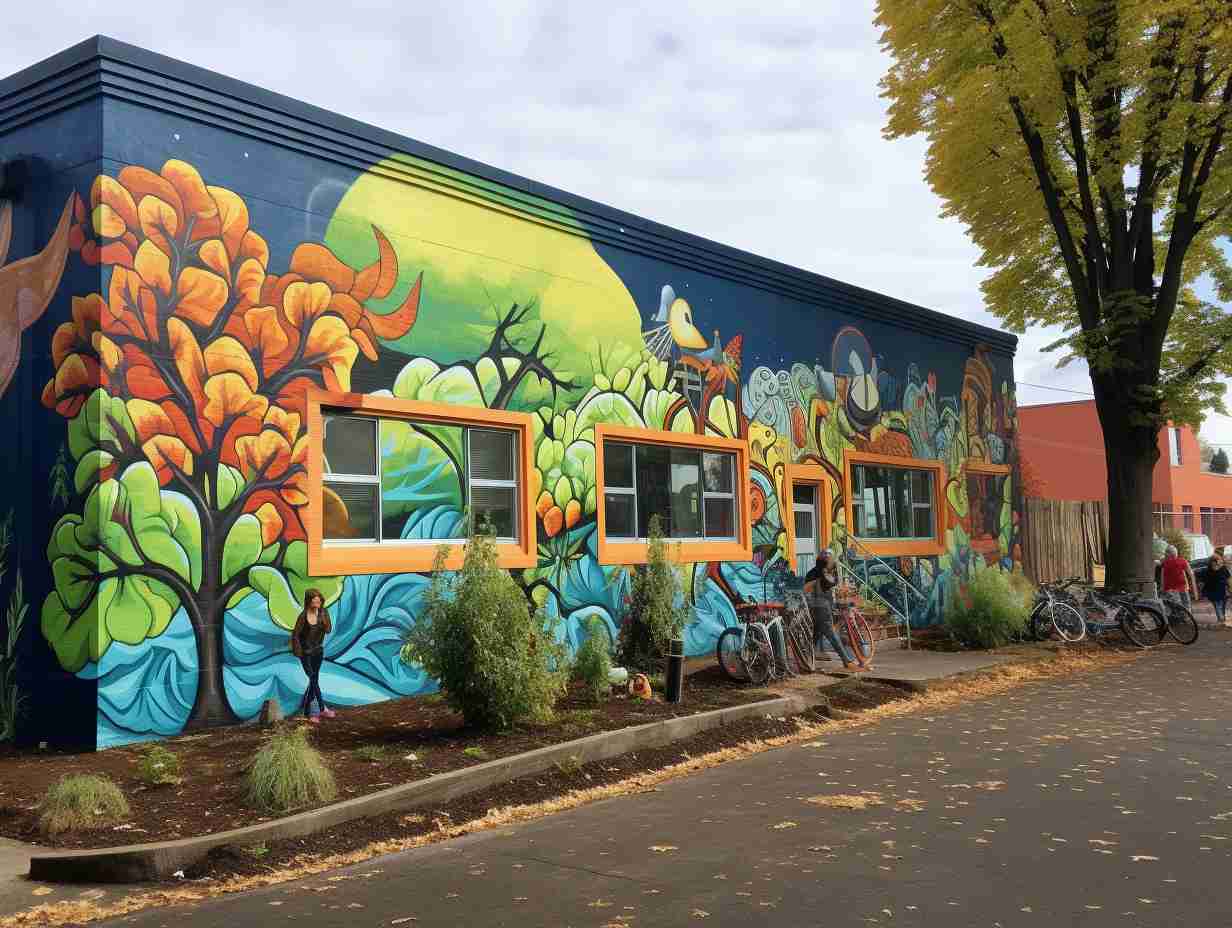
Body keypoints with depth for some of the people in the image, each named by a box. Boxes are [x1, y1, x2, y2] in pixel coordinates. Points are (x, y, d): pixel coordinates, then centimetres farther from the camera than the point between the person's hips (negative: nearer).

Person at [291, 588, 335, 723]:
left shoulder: (323, 612, -8)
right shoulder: (303, 616, -19)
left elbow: (328, 631, -8)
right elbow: (295, 635, -12)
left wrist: (325, 622, -27)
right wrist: (299, 653, -10)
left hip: (318, 650, 5)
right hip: (306, 651, -5)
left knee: (314, 679, 12)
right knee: (313, 679, -6)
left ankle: (307, 711, 22)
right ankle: (322, 708, 4)